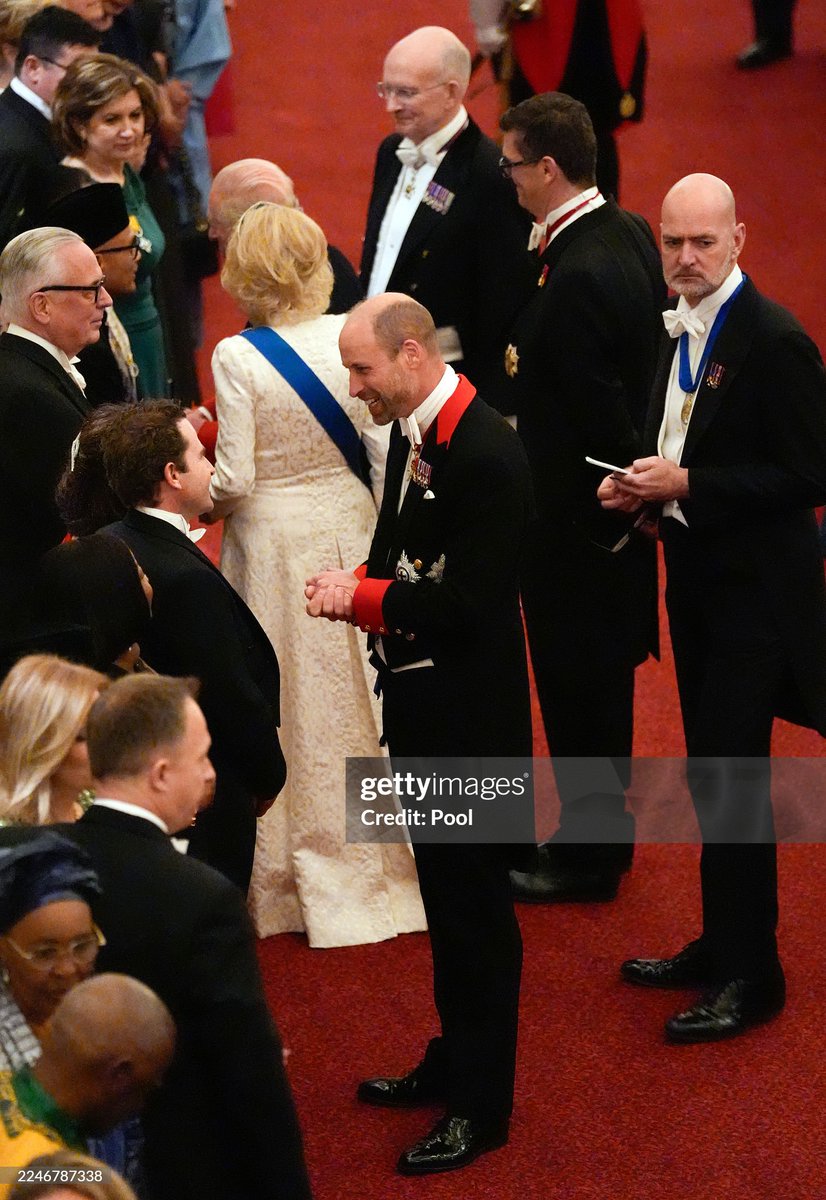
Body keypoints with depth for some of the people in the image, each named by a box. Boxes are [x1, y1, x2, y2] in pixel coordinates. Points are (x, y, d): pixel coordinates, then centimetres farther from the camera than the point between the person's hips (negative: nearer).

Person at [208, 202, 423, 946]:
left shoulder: (237, 359, -17)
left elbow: (234, 480, -16)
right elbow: (386, 449, -4)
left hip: (272, 542, -3)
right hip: (349, 526, 3)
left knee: (290, 708, 10)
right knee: (359, 696, 16)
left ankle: (296, 877, 20)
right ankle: (378, 859, 28)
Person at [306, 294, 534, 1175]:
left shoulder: (487, 454, -23)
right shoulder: (411, 434, 5)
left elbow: (471, 601, -25)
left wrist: (364, 597, -19)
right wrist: (355, 590, -3)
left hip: (471, 714, -9)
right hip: (421, 704, 9)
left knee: (474, 899, 3)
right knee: (444, 889, 20)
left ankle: (482, 1102, 15)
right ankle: (455, 1059, 35)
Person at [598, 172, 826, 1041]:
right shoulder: (679, 329, 8)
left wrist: (688, 485, -22)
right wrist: (640, 481, 1)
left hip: (753, 587, -8)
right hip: (696, 577, 9)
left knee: (733, 778, -5)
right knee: (710, 770, 16)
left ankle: (750, 974, 5)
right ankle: (722, 944, 29)